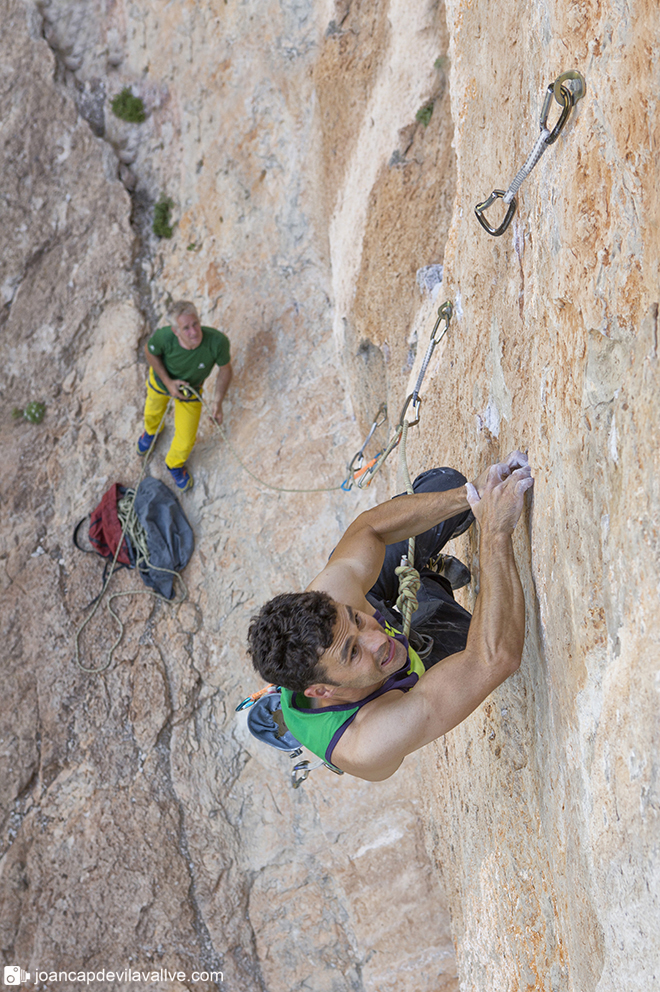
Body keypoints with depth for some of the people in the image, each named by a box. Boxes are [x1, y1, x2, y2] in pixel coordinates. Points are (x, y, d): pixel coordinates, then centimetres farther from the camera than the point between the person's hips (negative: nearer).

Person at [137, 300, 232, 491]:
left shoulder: (217, 341, -43)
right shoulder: (164, 336, -43)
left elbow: (225, 369, -21)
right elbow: (150, 351, -17)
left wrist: (217, 401, -25)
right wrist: (168, 382, -23)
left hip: (191, 388, 0)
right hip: (162, 378, 0)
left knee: (186, 440, 13)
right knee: (153, 412, 32)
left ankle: (175, 463, 50)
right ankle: (151, 429, 72)